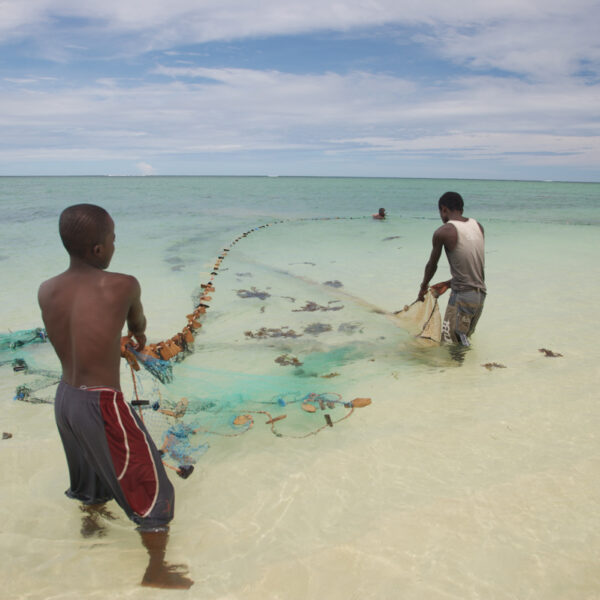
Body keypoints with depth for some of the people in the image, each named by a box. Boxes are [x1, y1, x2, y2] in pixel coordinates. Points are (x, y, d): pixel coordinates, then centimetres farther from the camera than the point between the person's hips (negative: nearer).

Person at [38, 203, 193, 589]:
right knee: (150, 485, 12)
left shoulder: (46, 291, -4)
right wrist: (139, 335, 27)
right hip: (102, 405, -7)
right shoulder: (122, 286, -19)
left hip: (65, 398, 7)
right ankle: (157, 571, 28)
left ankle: (93, 516, 62)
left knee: (93, 468, 34)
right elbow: (138, 323, 3)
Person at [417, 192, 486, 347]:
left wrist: (423, 287, 24)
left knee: (450, 345, -1)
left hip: (462, 296, -7)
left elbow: (432, 265, 5)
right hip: (480, 294, 7)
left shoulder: (442, 232, -9)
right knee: (465, 338, 20)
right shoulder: (478, 226, 10)